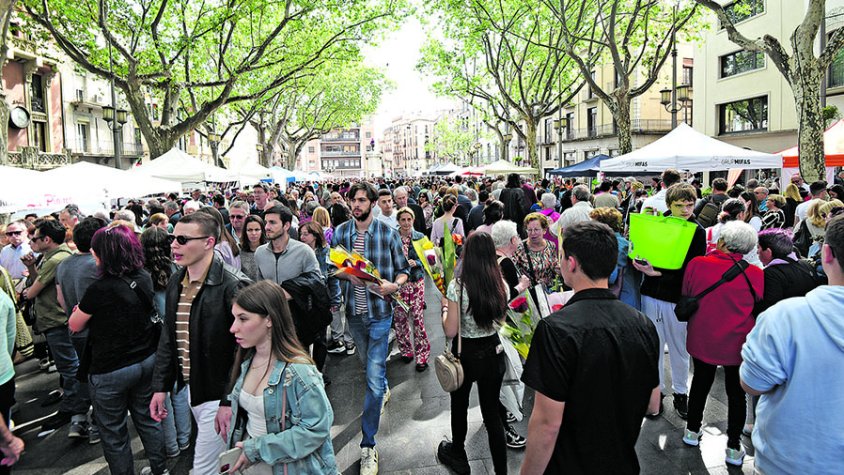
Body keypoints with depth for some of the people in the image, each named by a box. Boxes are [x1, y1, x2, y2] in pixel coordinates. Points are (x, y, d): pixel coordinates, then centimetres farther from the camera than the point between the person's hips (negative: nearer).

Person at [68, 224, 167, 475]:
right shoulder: (144, 278, -7)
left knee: (114, 435, 13)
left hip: (110, 370, -6)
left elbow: (74, 325, -9)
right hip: (147, 360, 7)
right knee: (147, 419, 24)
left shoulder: (100, 289, -24)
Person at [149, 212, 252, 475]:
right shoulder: (175, 282, 4)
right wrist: (160, 387, 9)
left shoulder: (232, 286, -21)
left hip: (218, 393, -7)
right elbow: (168, 337, 12)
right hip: (190, 387, 8)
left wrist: (229, 402, -21)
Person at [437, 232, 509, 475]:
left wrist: (445, 307, -1)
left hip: (465, 354, -3)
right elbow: (500, 319, 8)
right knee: (492, 412, 14)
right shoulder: (501, 285, -7)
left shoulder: (457, 286, -21)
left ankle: (458, 455, 44)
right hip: (493, 352, 3)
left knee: (459, 406, 21)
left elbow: (450, 331, -17)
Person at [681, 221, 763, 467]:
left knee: (701, 382, 21)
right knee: (736, 391, 14)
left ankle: (693, 430, 35)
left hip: (702, 338, 1)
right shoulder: (755, 274, -17)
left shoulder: (697, 264, -14)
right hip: (737, 343, -1)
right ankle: (734, 448, 23)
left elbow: (685, 297, 2)